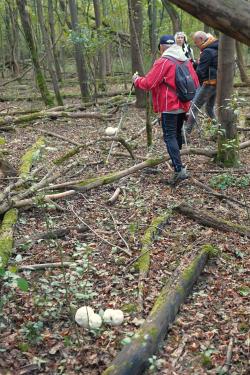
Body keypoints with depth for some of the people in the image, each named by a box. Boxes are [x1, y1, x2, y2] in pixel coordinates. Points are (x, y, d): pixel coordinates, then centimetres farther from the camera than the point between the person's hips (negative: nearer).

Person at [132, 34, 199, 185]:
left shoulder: (163, 62, -13)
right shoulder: (186, 61, 10)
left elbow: (148, 83, -15)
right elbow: (195, 83, 14)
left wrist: (137, 80, 4)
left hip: (169, 106, -7)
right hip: (184, 105, 8)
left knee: (170, 137, -7)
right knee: (177, 133, 21)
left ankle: (179, 170, -18)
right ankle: (176, 160, 36)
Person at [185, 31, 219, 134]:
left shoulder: (207, 52, -17)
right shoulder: (216, 49, 13)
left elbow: (200, 71, -20)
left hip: (209, 83, -9)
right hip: (217, 82, 9)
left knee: (194, 107, -4)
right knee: (210, 107, 20)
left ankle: (186, 131, -3)